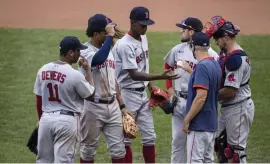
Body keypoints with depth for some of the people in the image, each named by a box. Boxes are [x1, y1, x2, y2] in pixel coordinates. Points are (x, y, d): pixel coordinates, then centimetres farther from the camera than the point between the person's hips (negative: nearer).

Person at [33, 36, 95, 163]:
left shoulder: (43, 70, 2)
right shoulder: (75, 75, -15)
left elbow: (38, 100, 10)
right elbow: (90, 95, 1)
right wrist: (87, 70, 7)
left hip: (46, 119, 5)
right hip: (67, 120, -5)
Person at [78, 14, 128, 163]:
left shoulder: (108, 51, 12)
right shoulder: (84, 51, -13)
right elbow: (99, 59, -37)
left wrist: (122, 106, 16)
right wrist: (110, 36, -31)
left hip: (112, 106, 7)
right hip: (92, 107, -7)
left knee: (118, 148, 6)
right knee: (89, 148, 6)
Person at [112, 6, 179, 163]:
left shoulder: (143, 38, 7)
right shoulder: (124, 45, -21)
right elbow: (133, 75, -25)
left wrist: (151, 84, 8)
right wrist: (160, 76, -32)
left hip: (143, 94, 9)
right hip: (128, 95, -8)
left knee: (149, 137, 9)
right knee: (125, 138, 0)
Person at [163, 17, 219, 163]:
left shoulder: (209, 54, -14)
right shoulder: (178, 49, 4)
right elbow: (168, 66, 21)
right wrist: (169, 87, 13)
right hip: (179, 100, 6)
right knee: (178, 139, 11)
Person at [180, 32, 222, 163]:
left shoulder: (202, 66, -18)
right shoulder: (215, 65, 10)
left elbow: (201, 97, -23)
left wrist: (186, 120, -17)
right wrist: (190, 70, 30)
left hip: (199, 124, -9)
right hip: (211, 123, 9)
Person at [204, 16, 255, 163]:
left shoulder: (235, 58, -22)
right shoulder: (225, 54, 10)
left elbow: (230, 91, -24)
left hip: (238, 109, -10)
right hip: (227, 108, 10)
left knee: (235, 151, -6)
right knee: (220, 145, 17)